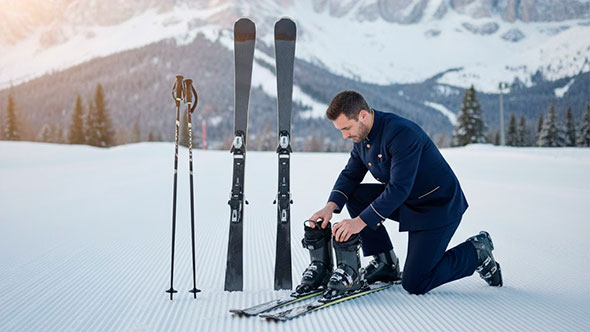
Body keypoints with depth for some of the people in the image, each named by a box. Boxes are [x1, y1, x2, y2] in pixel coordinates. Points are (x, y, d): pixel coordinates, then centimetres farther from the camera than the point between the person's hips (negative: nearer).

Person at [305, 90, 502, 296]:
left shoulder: (402, 132, -28)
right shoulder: (362, 136, -2)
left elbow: (399, 188, -33)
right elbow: (350, 175, 5)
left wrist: (361, 221, -36)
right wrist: (331, 206, -14)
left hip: (439, 206, -9)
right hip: (405, 201, 9)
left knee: (414, 284, -11)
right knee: (354, 195, -5)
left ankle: (476, 252, 10)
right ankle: (385, 263, 3)